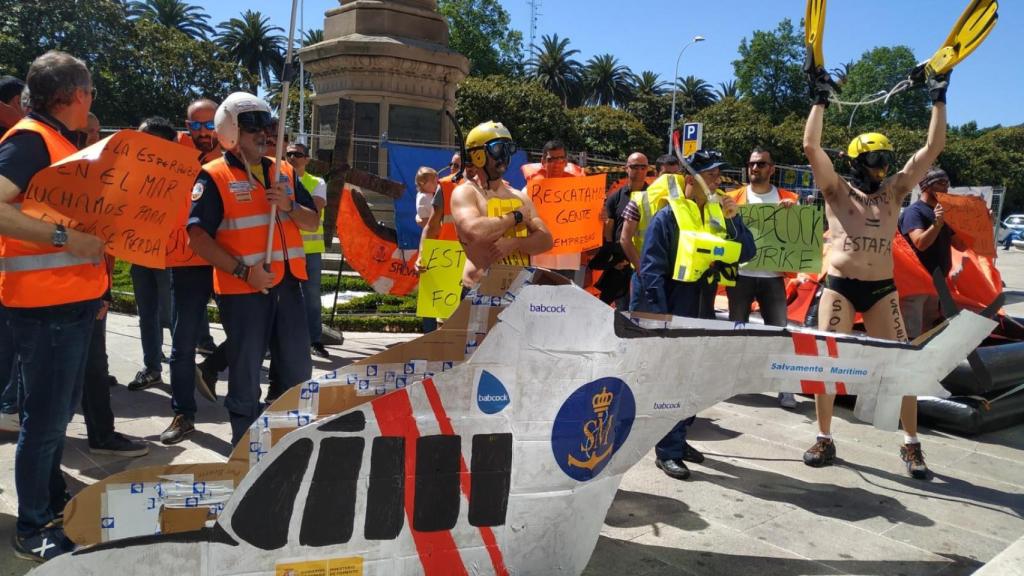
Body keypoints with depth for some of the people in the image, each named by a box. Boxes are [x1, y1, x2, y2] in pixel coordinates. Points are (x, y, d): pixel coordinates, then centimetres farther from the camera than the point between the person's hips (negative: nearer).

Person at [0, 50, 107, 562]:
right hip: (45, 305, -10)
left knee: (60, 410, 19)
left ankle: (53, 499, 33)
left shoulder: (60, 142, 16)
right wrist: (63, 238, -28)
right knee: (45, 417, -1)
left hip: (73, 301, 10)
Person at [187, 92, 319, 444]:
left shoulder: (283, 172, 12)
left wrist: (289, 207, -8)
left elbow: (313, 221, 13)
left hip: (288, 284, 6)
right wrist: (242, 270, -21)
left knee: (298, 371, 13)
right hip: (243, 290, -5)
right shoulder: (214, 177, -5)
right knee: (246, 372, 5)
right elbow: (198, 237, -13)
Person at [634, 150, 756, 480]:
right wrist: (658, 317, -18)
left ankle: (677, 439, 29)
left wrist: (734, 219, -10)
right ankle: (667, 452, 7)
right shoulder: (668, 216, -12)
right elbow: (651, 269, -15)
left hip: (703, 312, 7)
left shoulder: (718, 213, 7)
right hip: (672, 313, -7)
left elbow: (746, 254, 4)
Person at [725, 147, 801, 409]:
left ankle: (785, 388, 2)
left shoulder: (788, 199, 9)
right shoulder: (734, 198, 8)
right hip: (740, 275, 1)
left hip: (772, 276, 0)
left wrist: (793, 210, -10)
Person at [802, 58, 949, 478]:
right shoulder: (837, 191, 2)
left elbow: (933, 148, 8)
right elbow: (811, 147, -9)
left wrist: (938, 100, 7)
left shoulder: (894, 191, 10)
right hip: (839, 286, -2)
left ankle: (911, 444, 13)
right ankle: (824, 438, 12)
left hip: (882, 289, 3)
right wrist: (820, 101, -8)